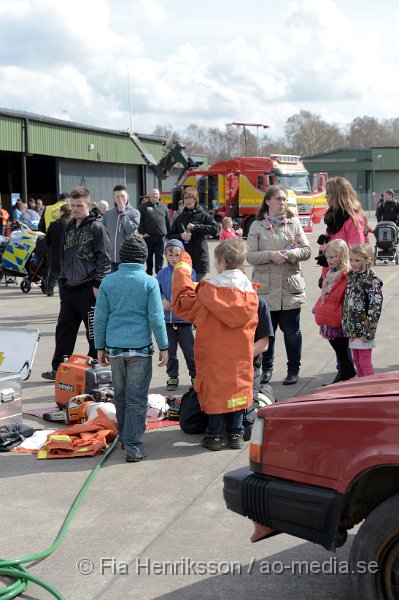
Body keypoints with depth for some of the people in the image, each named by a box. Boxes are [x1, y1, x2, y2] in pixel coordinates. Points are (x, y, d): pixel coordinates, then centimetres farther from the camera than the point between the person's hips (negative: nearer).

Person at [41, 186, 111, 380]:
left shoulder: (96, 228, -6)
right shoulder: (69, 228, 15)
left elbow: (104, 258, -11)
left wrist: (98, 284, -16)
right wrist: (63, 280, 18)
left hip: (89, 289, -7)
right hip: (69, 288, 7)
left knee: (94, 332, 3)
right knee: (64, 330, 10)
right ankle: (58, 369, 17)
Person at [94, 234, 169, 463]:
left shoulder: (108, 282, 2)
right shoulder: (149, 282, -6)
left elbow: (100, 317, 3)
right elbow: (156, 318, -8)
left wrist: (100, 347, 13)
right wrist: (164, 347, 1)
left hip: (115, 347, 3)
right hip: (140, 348, -3)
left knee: (121, 396, 17)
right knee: (137, 399, 0)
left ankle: (125, 437, 29)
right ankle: (133, 447, -1)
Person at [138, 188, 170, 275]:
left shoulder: (163, 207, 13)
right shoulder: (144, 206, 4)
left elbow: (168, 221, 12)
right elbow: (140, 221, -2)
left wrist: (168, 233, 6)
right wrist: (142, 232, -10)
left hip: (160, 236, 2)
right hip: (148, 235, -1)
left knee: (159, 256, 2)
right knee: (149, 255, 7)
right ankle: (149, 273, 17)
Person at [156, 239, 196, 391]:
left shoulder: (189, 272, -7)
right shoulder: (162, 273, 1)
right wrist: (162, 299, -9)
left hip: (184, 318, -3)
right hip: (167, 319, 3)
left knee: (189, 350, 6)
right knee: (170, 351, 13)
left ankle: (195, 375, 24)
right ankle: (172, 377, 26)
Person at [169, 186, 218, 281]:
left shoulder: (203, 215, 2)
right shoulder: (180, 218, 12)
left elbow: (215, 229, -11)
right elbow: (171, 236, 13)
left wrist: (196, 227, -16)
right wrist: (181, 236, -9)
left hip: (200, 260, -3)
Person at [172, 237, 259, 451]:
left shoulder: (209, 291, -13)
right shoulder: (249, 291, -1)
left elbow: (183, 303, -3)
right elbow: (252, 322, 10)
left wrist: (182, 267, 4)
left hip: (215, 352, -3)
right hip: (240, 354, 3)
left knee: (215, 388, 7)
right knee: (237, 388, 13)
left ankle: (215, 434, 11)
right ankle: (236, 433, 17)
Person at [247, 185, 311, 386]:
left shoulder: (294, 223, 7)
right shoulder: (257, 226, 3)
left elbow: (306, 250, 4)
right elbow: (250, 256, -3)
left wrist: (289, 254, -14)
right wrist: (270, 255, -17)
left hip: (291, 286, 1)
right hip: (266, 286, -1)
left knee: (291, 330, 6)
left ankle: (293, 369, 18)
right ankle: (266, 368, 21)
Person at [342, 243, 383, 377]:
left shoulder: (371, 280, -14)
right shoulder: (351, 277, 10)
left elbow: (375, 307, -17)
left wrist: (369, 331, -20)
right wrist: (346, 324, 15)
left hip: (363, 329, -8)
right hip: (352, 329, 8)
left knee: (365, 362, -3)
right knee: (357, 361, 15)